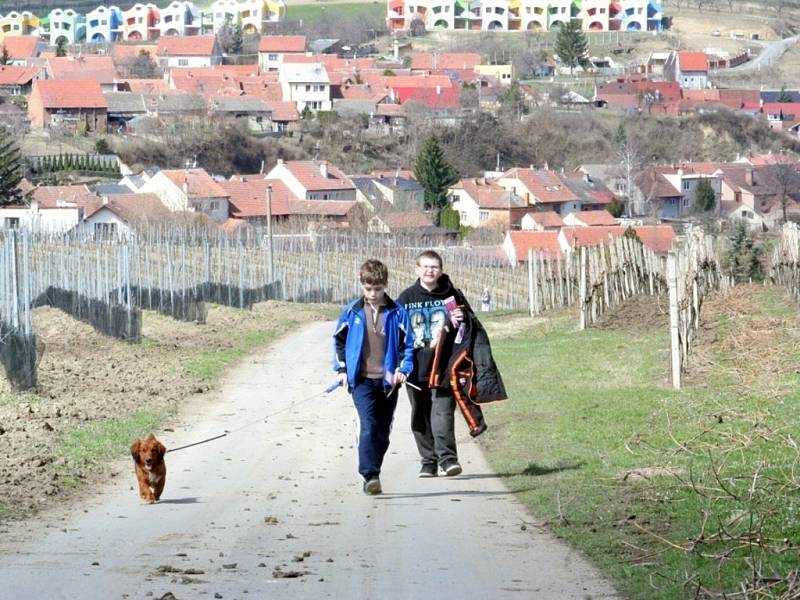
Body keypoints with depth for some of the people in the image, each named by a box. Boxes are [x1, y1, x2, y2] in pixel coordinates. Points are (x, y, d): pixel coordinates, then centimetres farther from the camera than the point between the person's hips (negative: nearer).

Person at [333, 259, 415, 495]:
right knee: (368, 426, -18)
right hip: (361, 380, -1)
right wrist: (341, 369, 6)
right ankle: (370, 476, -24)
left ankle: (372, 473, 24)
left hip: (388, 381, 2)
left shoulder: (397, 313, 0)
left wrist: (402, 369, -9)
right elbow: (339, 340, 14)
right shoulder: (352, 312, 2)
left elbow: (407, 344, 5)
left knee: (383, 431, 9)